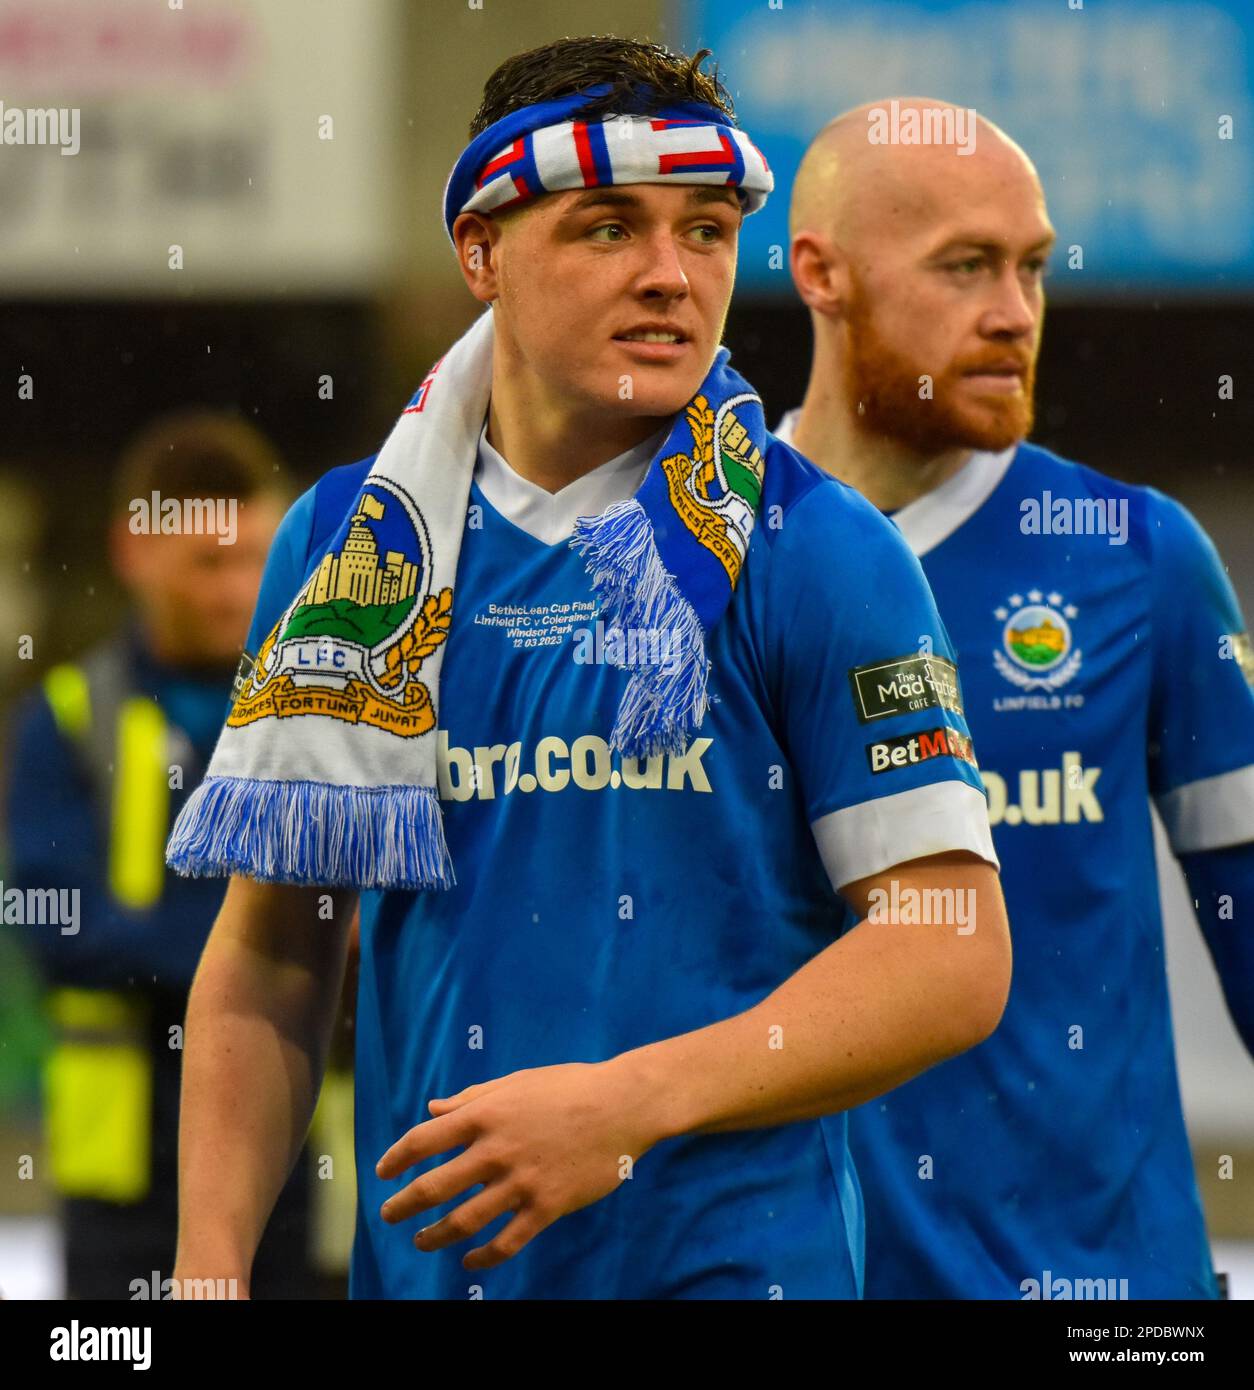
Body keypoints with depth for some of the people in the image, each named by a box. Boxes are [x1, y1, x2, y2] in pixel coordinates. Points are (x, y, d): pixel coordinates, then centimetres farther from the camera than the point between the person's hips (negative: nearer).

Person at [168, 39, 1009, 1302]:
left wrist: (628, 1104, -17)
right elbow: (270, 959, 10)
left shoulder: (818, 554, -4)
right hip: (420, 1259, 3)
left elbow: (955, 961, -8)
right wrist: (212, 1265, -1)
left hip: (737, 1257, -3)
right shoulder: (345, 545, 8)